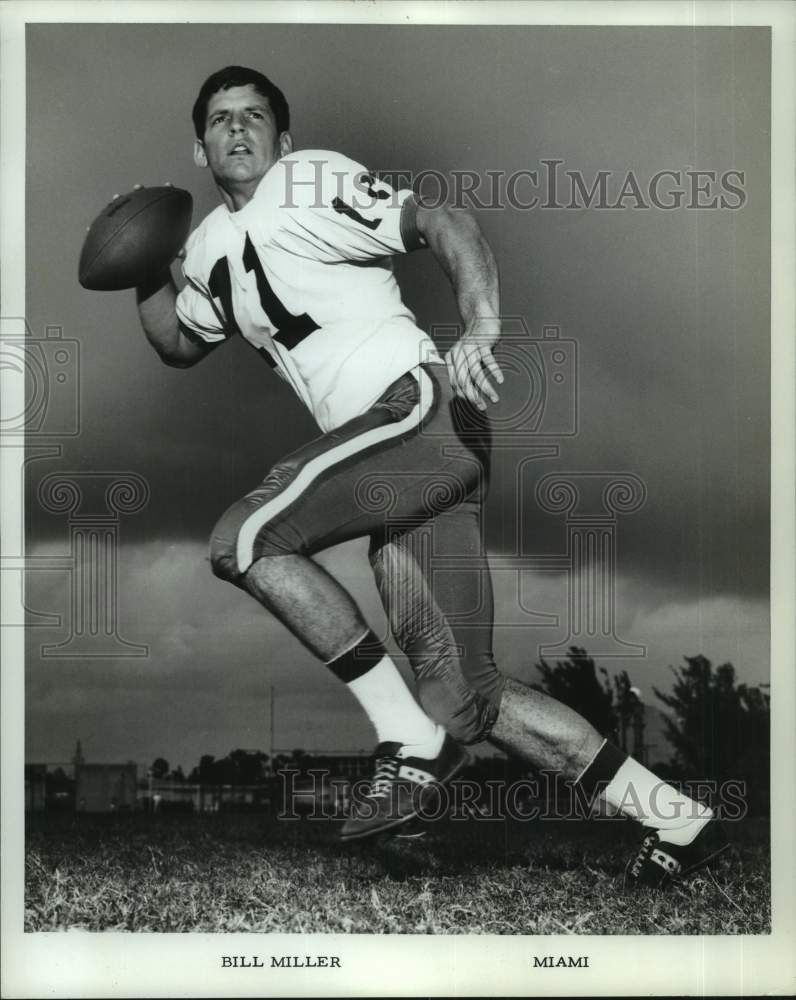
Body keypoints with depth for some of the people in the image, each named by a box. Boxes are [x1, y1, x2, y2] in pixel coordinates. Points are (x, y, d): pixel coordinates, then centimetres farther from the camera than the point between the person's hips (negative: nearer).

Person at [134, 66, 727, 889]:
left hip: (420, 408, -8)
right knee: (463, 698, 3)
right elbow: (180, 344, 40)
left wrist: (481, 327, -29)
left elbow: (442, 225, -12)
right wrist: (144, 271, 22)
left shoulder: (308, 181, 1)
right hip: (410, 452, 8)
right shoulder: (213, 246, 25)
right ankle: (674, 818, 11)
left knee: (245, 538, -19)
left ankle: (409, 738, -14)